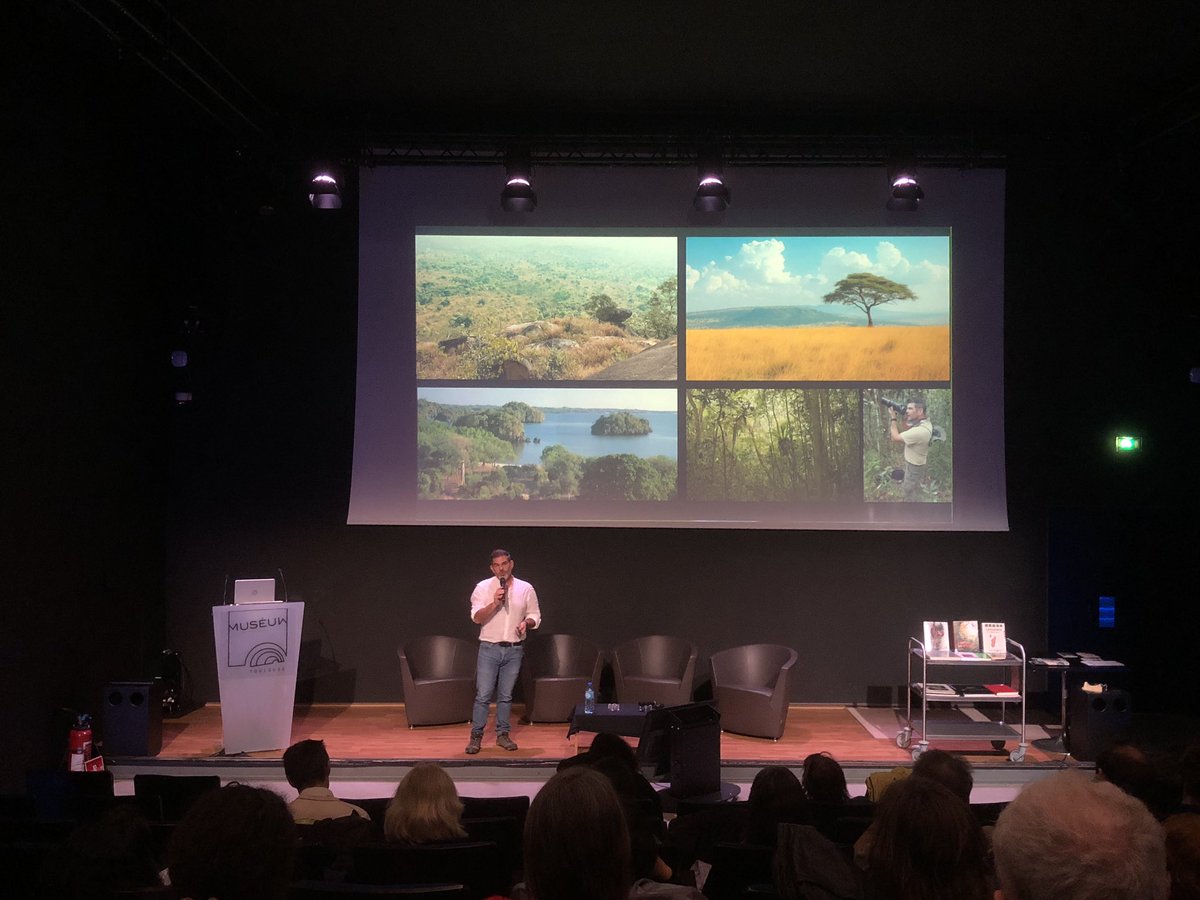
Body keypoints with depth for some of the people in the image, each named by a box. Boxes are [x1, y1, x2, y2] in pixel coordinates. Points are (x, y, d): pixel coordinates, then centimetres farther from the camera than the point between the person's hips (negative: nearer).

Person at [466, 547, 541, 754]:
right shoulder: (483, 587, -3)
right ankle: (476, 736, 6)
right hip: (489, 649, -2)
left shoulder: (526, 589, 3)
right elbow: (476, 617, -9)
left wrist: (526, 623, -12)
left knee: (506, 696, 10)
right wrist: (494, 603, -23)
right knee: (483, 695, -3)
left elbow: (535, 615, 9)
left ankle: (502, 734, 20)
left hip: (514, 650, 2)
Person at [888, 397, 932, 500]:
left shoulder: (920, 431, -39)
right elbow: (907, 430, 8)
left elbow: (896, 437, -29)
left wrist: (893, 418, -20)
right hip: (915, 461, 9)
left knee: (909, 490, 11)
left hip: (914, 465, -9)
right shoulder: (925, 422, -8)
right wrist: (905, 418, -11)